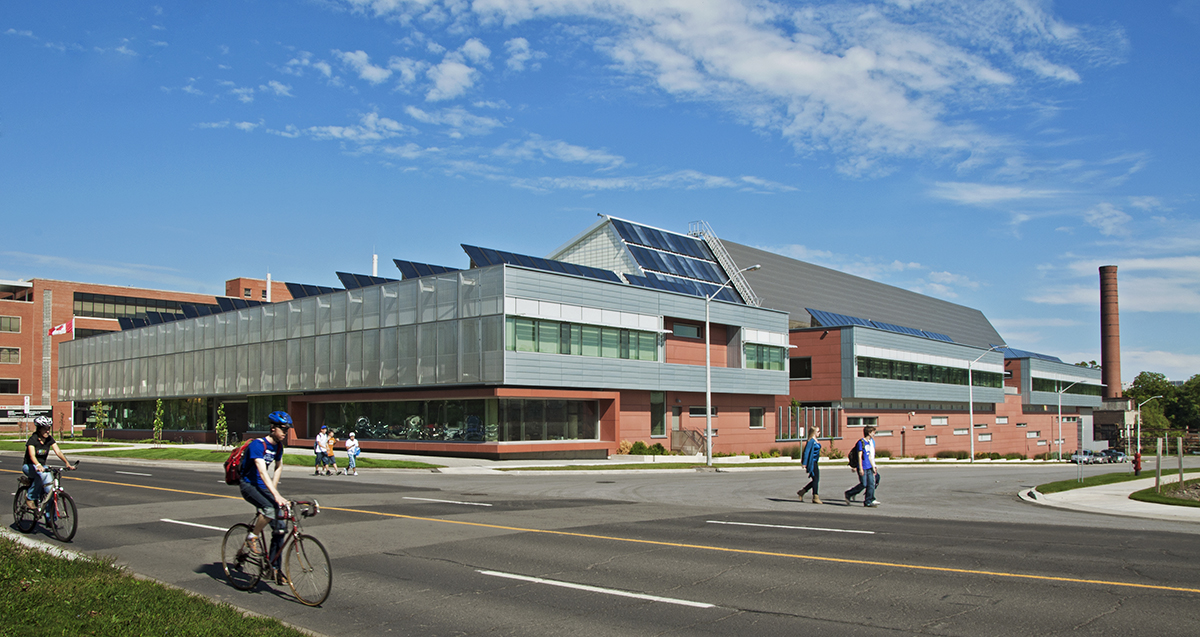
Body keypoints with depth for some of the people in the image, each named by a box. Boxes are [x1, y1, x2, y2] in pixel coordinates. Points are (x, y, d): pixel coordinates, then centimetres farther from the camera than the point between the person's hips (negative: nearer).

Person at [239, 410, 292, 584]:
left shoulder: (278, 446, 3)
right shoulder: (257, 445, -22)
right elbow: (262, 472, -33)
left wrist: (273, 489, 14)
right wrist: (276, 495, -41)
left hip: (263, 487, 7)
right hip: (248, 485, -7)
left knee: (280, 527, -3)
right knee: (270, 508, -36)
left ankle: (273, 568, 5)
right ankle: (253, 537, -10)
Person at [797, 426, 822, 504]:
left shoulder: (816, 441, 14)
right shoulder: (811, 441, -14)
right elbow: (806, 452, -18)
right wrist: (804, 464, -22)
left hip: (815, 463, 10)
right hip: (812, 463, -10)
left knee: (816, 480, 11)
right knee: (815, 479, -7)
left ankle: (802, 492, 18)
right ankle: (815, 497, -2)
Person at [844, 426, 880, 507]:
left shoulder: (870, 442, 14)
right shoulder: (861, 442, -11)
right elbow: (859, 456, -14)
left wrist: (873, 467, 18)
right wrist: (860, 468, -18)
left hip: (869, 467, 8)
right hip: (863, 467, -8)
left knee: (871, 483, 0)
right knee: (863, 484, -5)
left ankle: (868, 501, 4)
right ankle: (848, 494, 13)